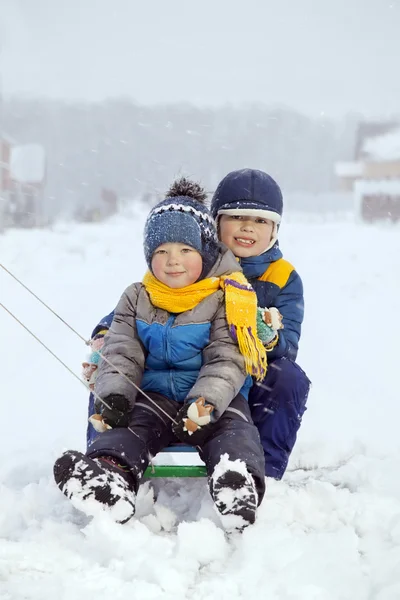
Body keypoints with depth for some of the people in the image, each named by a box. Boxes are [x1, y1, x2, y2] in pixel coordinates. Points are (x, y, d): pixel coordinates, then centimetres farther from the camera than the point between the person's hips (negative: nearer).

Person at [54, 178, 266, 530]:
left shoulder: (224, 300, -1)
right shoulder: (136, 300, 10)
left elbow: (227, 362, -9)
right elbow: (121, 355, 4)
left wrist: (206, 402, -29)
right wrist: (113, 396, -18)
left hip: (215, 397, -2)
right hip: (155, 395, 2)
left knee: (234, 429, -32)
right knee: (129, 425, -28)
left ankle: (239, 482, -60)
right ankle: (112, 473, -56)